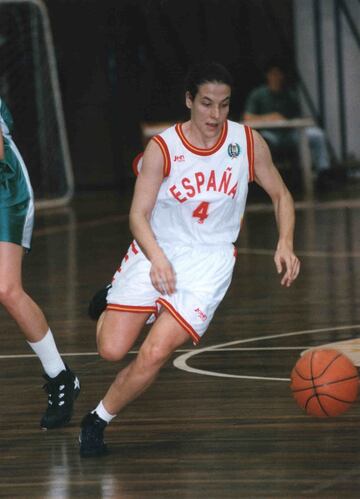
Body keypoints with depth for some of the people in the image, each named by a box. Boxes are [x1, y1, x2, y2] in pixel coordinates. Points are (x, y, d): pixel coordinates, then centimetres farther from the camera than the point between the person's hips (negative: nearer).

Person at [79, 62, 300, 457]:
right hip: (156, 252, 0)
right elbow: (139, 215, -12)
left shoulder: (248, 143, -5)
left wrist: (285, 244, -10)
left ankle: (97, 421, 5)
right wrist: (157, 258, -31)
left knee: (155, 354, -17)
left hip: (207, 263, 0)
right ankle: (112, 304, 29)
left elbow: (280, 195, 8)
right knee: (112, 350, -8)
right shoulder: (162, 149, -12)